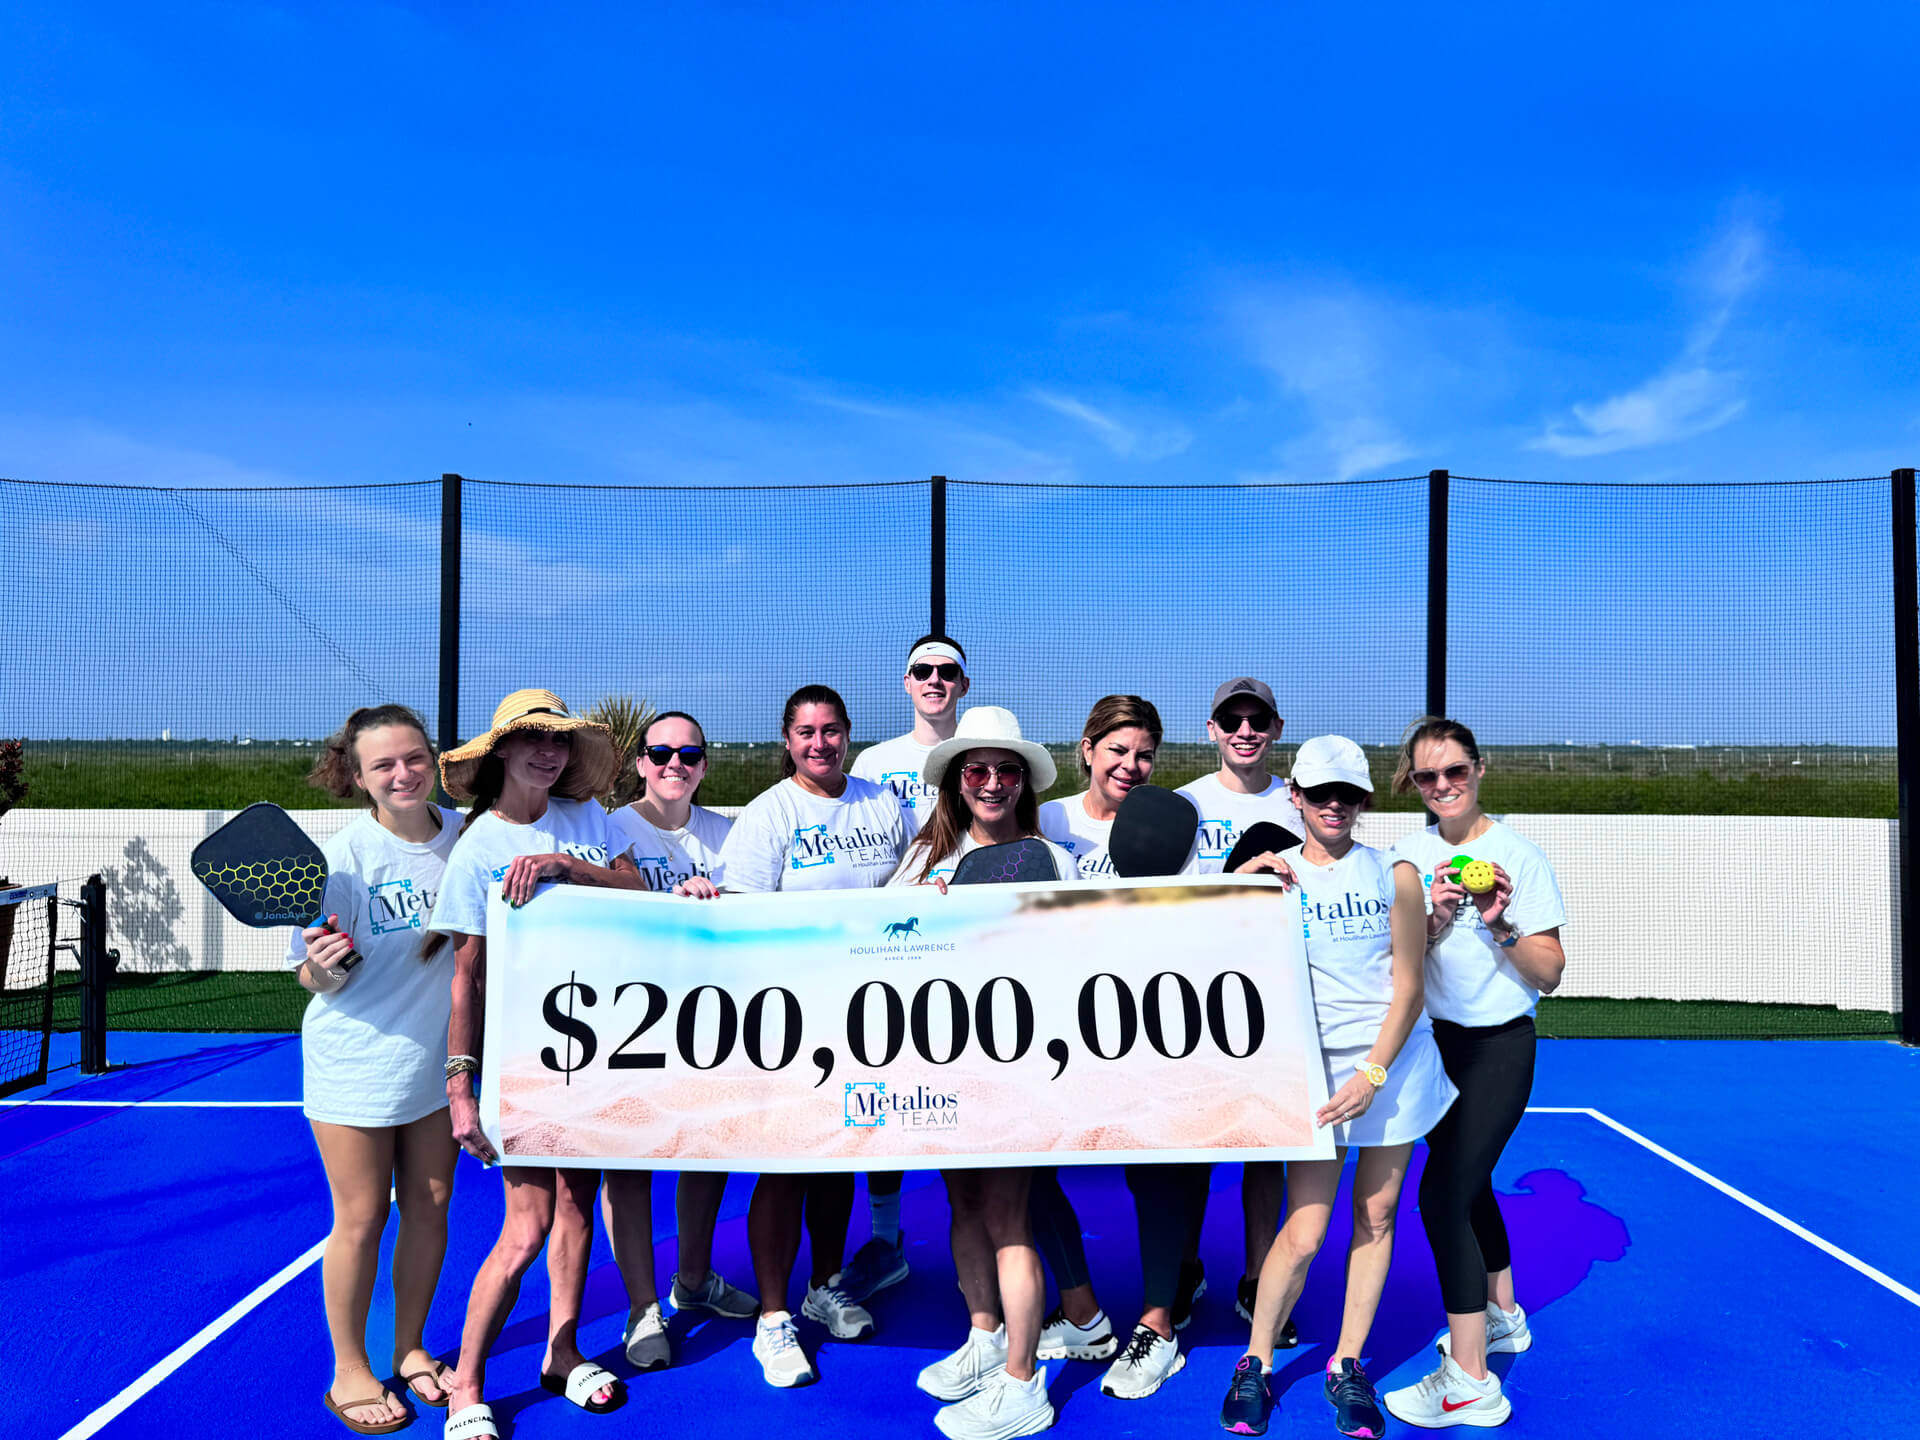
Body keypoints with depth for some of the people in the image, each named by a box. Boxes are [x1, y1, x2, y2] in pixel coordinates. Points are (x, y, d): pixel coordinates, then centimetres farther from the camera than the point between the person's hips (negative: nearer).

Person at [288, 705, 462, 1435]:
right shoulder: (344, 855, -17)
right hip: (357, 1064, -4)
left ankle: (410, 1351, 35)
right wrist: (325, 965, -33)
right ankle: (349, 1373, 29)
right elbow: (319, 979, -12)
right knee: (362, 1220, 8)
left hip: (438, 1056, 4)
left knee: (429, 1207, 14)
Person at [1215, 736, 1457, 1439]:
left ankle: (1348, 1367, 26)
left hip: (1395, 1061, 1)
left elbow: (1408, 985, -1)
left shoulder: (1394, 874, 0)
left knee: (1376, 1213, 9)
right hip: (1318, 1064, -1)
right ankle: (1255, 1365, 18)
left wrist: (1372, 1075, -11)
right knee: (1302, 1234, -3)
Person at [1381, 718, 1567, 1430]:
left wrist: (1501, 925, -25)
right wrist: (1435, 918, -16)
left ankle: (1470, 1382, -1)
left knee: (1441, 1194, -11)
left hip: (1499, 1046, -5)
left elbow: (1549, 975, -10)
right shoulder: (1411, 853, 2)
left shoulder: (1519, 856, -11)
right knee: (1469, 1184, 20)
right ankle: (1501, 1316, 43)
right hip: (1434, 1041, 6)